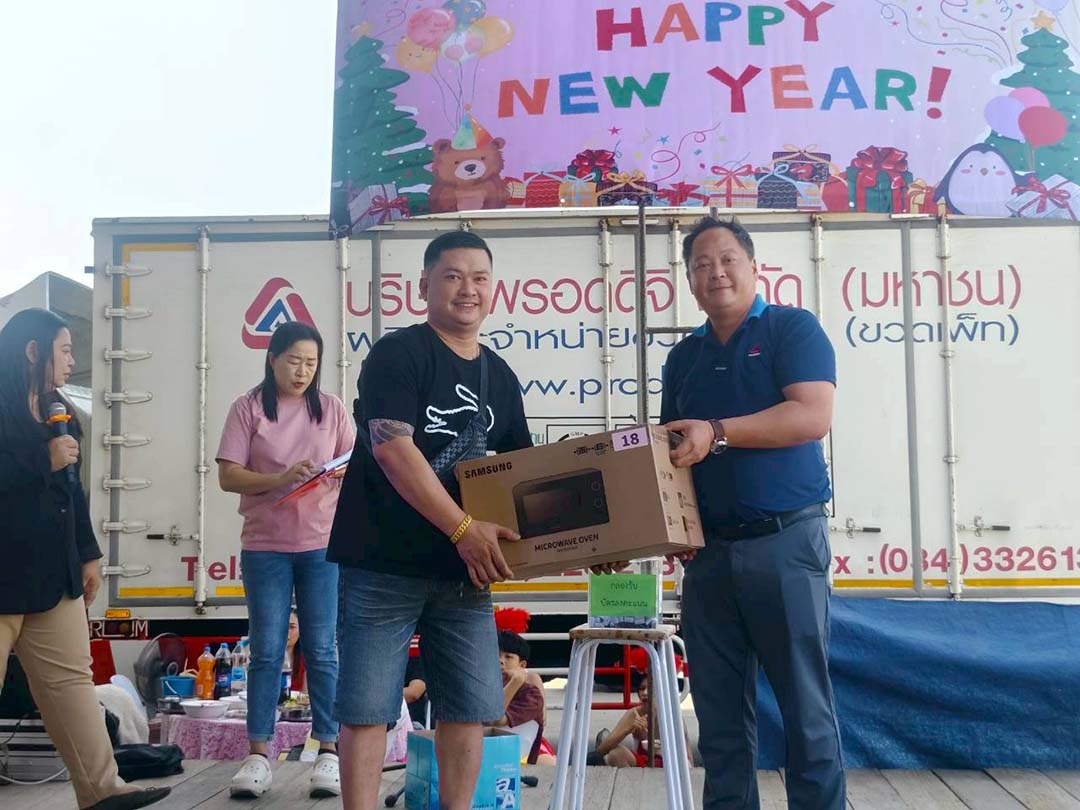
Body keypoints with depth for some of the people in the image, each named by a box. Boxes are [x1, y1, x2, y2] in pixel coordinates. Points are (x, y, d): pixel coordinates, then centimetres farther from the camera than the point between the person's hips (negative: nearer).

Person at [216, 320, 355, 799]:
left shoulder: (331, 409, 7)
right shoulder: (248, 408, 2)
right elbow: (227, 476, -3)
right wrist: (279, 480, -18)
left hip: (323, 545, 1)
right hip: (265, 546, -1)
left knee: (322, 651, 3)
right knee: (266, 652, 4)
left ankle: (329, 750, 9)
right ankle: (258, 755, 10)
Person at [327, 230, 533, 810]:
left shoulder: (501, 378, 12)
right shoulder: (396, 355, -7)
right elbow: (394, 452, -18)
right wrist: (464, 529, -22)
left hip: (464, 570, 6)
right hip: (383, 565, -5)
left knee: (471, 707, 7)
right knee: (366, 707, 0)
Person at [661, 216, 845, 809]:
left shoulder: (792, 327, 0)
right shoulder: (684, 357, 16)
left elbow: (813, 416, -14)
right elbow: (668, 451, 20)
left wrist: (717, 433, -20)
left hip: (786, 539, -5)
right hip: (708, 549, 6)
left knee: (805, 703, 0)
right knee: (719, 708, 10)